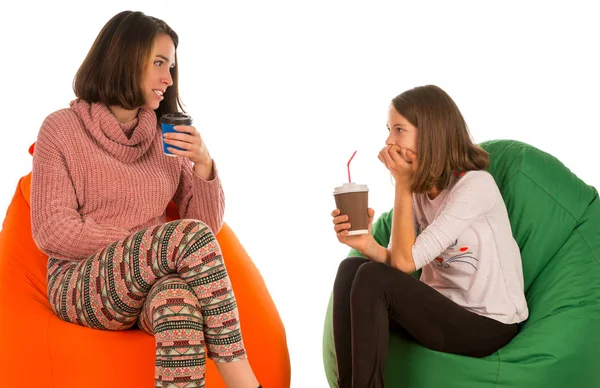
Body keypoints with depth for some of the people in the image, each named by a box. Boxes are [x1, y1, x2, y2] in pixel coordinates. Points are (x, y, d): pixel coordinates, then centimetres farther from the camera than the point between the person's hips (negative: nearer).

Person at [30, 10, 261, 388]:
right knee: (190, 236, -30)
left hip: (156, 283, 3)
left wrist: (204, 166, -8)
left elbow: (210, 225, 11)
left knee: (179, 297, -37)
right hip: (83, 284, -3)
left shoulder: (168, 136, 13)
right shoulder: (62, 128, 2)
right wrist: (146, 246, -12)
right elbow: (51, 230, -6)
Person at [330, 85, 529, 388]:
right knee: (351, 268, -12)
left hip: (488, 324, -7)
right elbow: (395, 262, -6)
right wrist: (368, 245, -27)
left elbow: (405, 261, -21)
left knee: (372, 278, -22)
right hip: (442, 307, 7)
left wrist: (402, 183, -18)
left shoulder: (475, 185, -18)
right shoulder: (418, 187, 5)